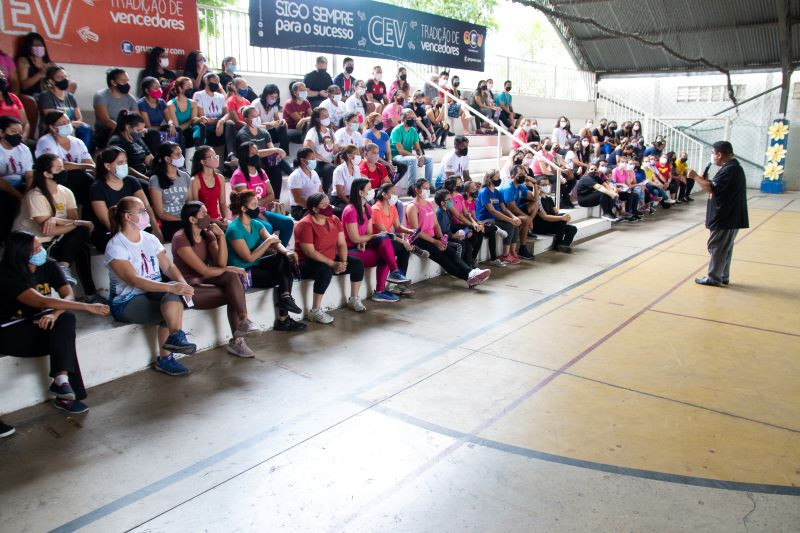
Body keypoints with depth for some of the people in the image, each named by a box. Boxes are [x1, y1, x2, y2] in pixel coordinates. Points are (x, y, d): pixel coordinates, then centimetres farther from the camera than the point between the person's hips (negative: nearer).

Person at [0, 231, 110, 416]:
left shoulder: (48, 266, -3)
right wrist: (87, 307, -38)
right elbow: (41, 301, -32)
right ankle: (66, 392, -26)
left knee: (66, 318, -27)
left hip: (37, 323, 5)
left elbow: (69, 295, -11)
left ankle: (60, 380, -31)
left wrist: (55, 313, -33)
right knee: (60, 335, -29)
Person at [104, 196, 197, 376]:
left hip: (154, 294, 6)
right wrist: (171, 287, -36)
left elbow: (168, 266, 2)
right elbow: (134, 280, -25)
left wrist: (182, 283, -21)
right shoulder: (116, 246, -12)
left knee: (173, 295, -27)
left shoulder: (150, 239, 9)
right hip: (127, 302, -6)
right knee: (171, 310, -31)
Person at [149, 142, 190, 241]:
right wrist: (183, 220, -15)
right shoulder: (156, 180, -2)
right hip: (167, 225, -5)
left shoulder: (185, 176, 14)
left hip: (185, 222, 5)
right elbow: (161, 213, -4)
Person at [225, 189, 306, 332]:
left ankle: (285, 297, -11)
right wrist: (268, 241, -20)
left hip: (255, 266, 8)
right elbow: (249, 257, -22)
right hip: (242, 273, -8)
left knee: (285, 259, -10)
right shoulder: (234, 230, -19)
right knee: (283, 276, -16)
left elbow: (275, 242, -4)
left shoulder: (256, 224, 5)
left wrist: (286, 252, -24)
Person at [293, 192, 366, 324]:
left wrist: (343, 262, -16)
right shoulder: (305, 224, -20)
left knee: (358, 264, -4)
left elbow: (342, 244, 2)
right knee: (326, 271, -38)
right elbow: (310, 252, -25)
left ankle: (354, 299, 13)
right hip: (308, 263, -7)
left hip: (331, 259, 8)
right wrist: (333, 264, -27)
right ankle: (315, 311, -28)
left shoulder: (334, 220, 2)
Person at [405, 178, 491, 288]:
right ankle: (468, 276, -30)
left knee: (451, 252, -16)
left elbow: (436, 224, 14)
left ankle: (470, 272, -32)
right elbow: (416, 231, -15)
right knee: (440, 255, -24)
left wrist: (441, 238, -5)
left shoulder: (429, 204, 17)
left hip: (432, 237, 7)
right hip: (418, 240, -7)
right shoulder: (412, 207, -8)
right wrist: (435, 242, -18)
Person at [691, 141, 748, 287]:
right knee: (724, 248, 16)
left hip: (725, 217, -10)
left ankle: (714, 278, 5)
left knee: (716, 247, -2)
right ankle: (723, 276, 23)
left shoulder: (730, 169, -20)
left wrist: (695, 177, -15)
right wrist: (704, 179, 3)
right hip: (729, 216, 10)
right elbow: (718, 188, 17)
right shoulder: (733, 167, 14)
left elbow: (711, 189, -25)